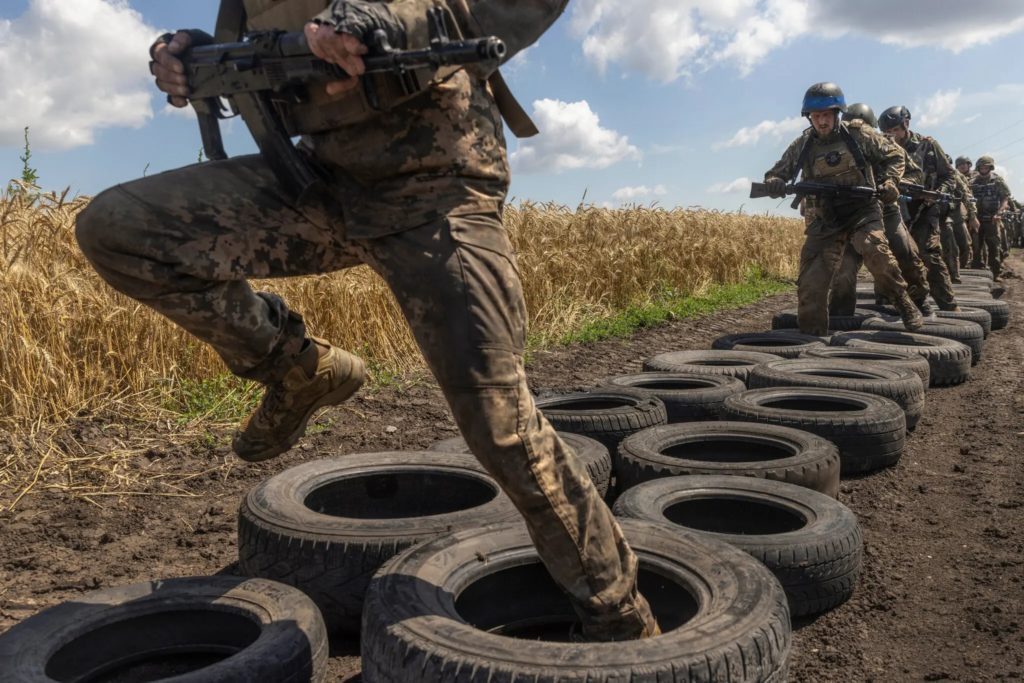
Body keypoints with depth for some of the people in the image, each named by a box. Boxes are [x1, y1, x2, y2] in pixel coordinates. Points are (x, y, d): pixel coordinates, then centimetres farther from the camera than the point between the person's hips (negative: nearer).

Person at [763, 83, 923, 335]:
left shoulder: (858, 134, -2)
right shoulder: (802, 146, 2)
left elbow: (893, 155, 10)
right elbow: (775, 173, 9)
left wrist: (889, 181, -8)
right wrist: (774, 183, -15)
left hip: (862, 212, -2)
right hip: (823, 220, 2)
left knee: (875, 251, -29)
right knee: (811, 282, -7)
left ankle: (905, 305, -7)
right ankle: (811, 337, 6)